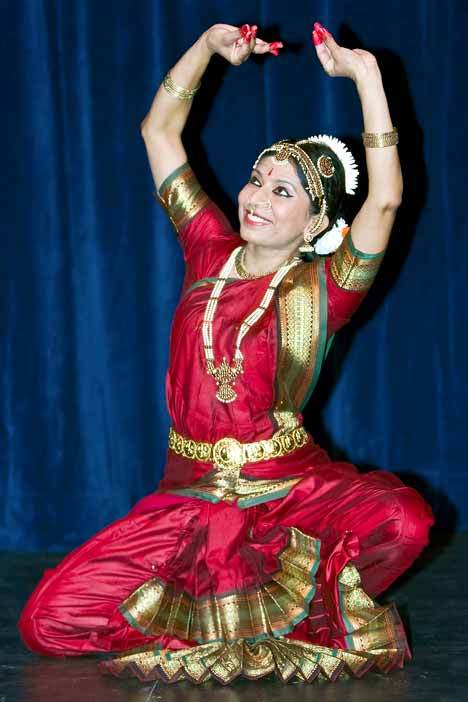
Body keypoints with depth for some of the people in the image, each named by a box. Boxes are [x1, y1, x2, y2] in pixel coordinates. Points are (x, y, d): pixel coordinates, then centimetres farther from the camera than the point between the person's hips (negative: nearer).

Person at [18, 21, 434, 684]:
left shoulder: (323, 290, -3)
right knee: (49, 621, -13)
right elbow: (160, 131, 12)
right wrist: (209, 45, 2)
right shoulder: (212, 252, 8)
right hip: (192, 498, 3)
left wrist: (365, 73, -20)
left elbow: (385, 198, -20)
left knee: (403, 519, -36)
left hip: (292, 488, -3)